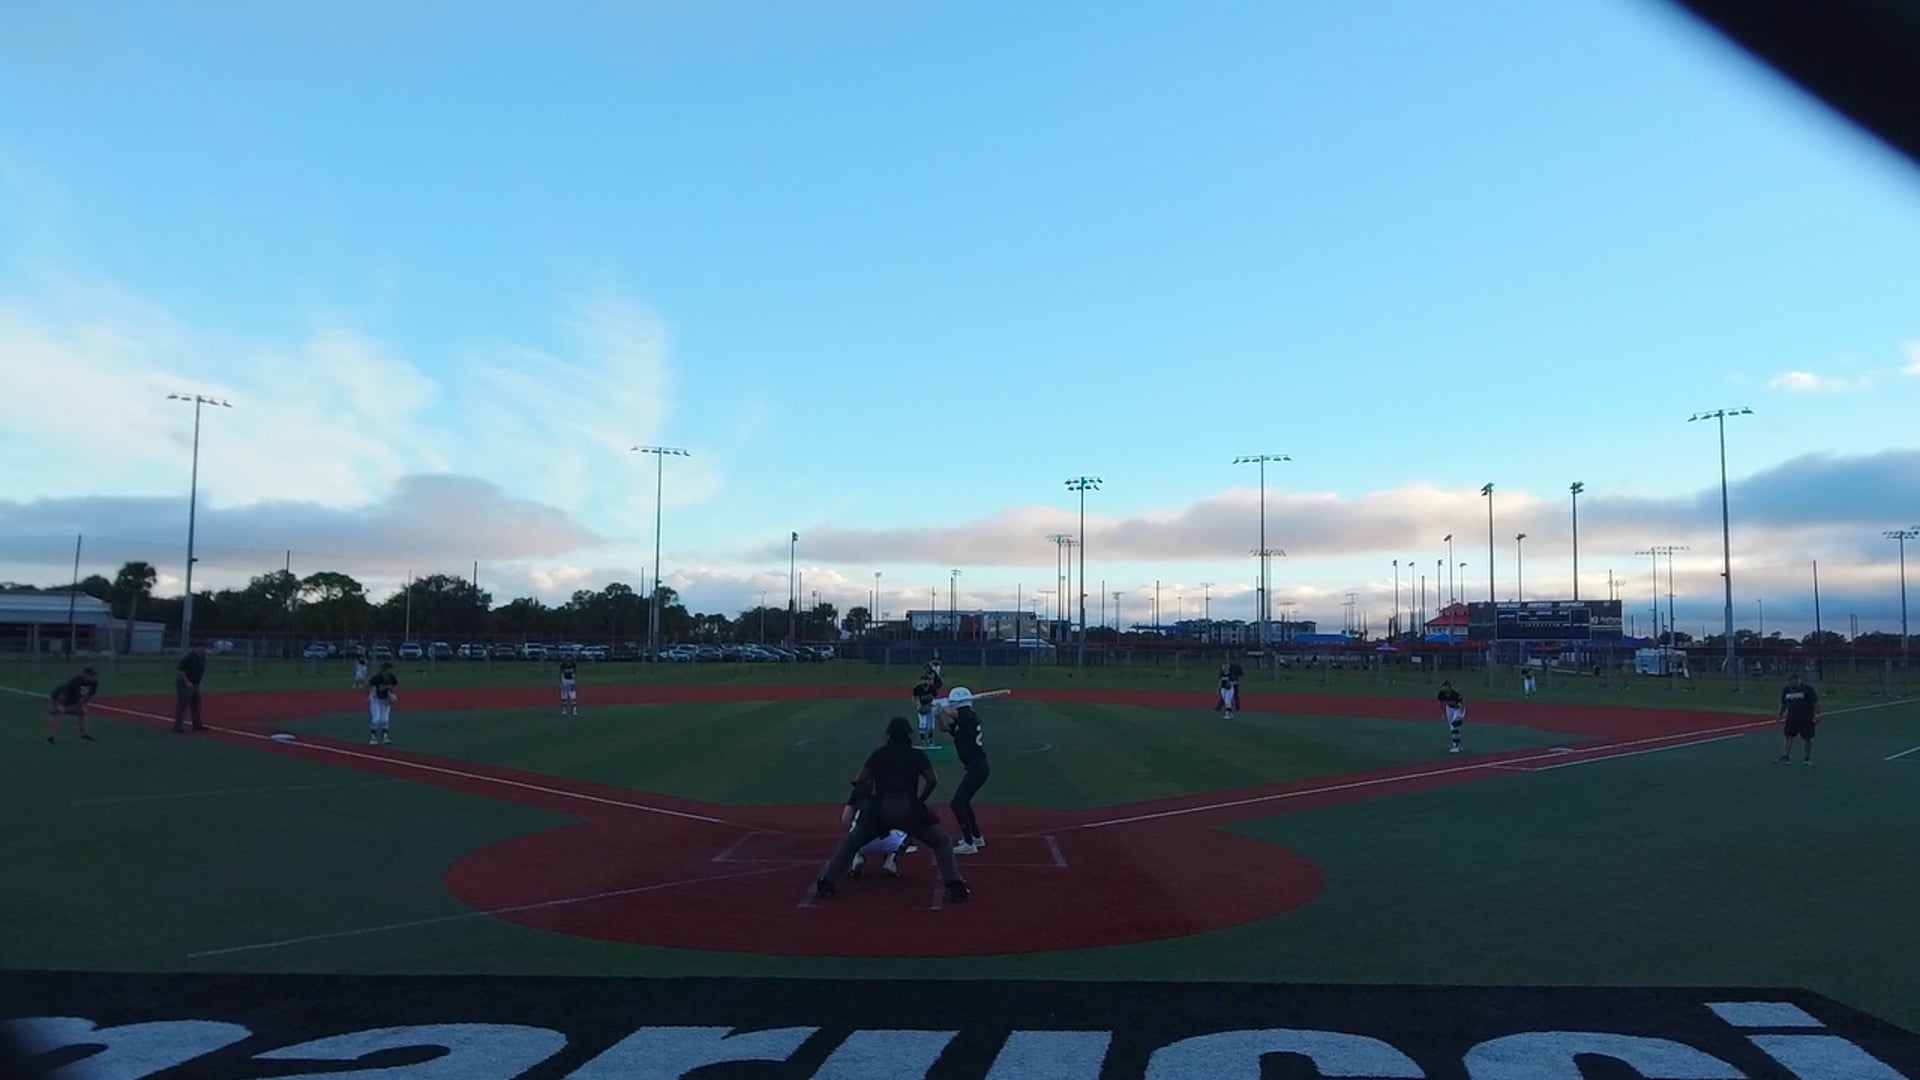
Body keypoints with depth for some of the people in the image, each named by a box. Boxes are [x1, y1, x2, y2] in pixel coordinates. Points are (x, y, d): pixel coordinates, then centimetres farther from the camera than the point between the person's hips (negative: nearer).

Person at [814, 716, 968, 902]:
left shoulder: (879, 754, 16)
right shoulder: (917, 754, 12)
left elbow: (860, 781, 8)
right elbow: (932, 780, 2)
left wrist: (869, 800, 21)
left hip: (880, 809, 1)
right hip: (909, 808, -1)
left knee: (850, 842, 21)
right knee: (943, 841, 14)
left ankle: (825, 884, 14)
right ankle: (955, 886, -3)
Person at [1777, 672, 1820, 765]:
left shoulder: (1807, 689, -9)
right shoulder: (1786, 690, 7)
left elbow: (1815, 703, -9)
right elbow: (1783, 705, 17)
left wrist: (1817, 715, -16)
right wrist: (1780, 715, 15)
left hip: (1806, 718, -4)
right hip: (1792, 718, 4)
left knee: (1807, 738, 4)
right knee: (1788, 736, -2)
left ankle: (1808, 758, 18)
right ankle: (1786, 756, 1)